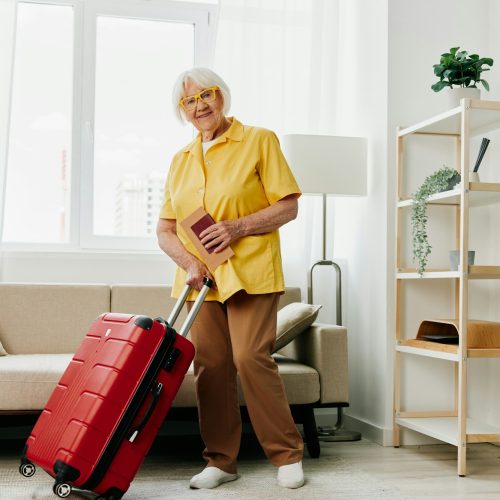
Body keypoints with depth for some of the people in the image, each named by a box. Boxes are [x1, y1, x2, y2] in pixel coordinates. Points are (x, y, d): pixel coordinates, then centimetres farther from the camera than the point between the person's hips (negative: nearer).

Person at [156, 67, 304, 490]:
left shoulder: (259, 141, 1)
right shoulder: (181, 160, 15)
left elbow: (288, 206, -4)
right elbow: (165, 229, 13)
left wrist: (237, 226, -16)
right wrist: (188, 262, -6)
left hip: (250, 272, -5)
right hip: (200, 278, 5)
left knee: (251, 358, -12)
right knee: (210, 366, 3)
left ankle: (288, 454, 4)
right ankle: (221, 461, 15)